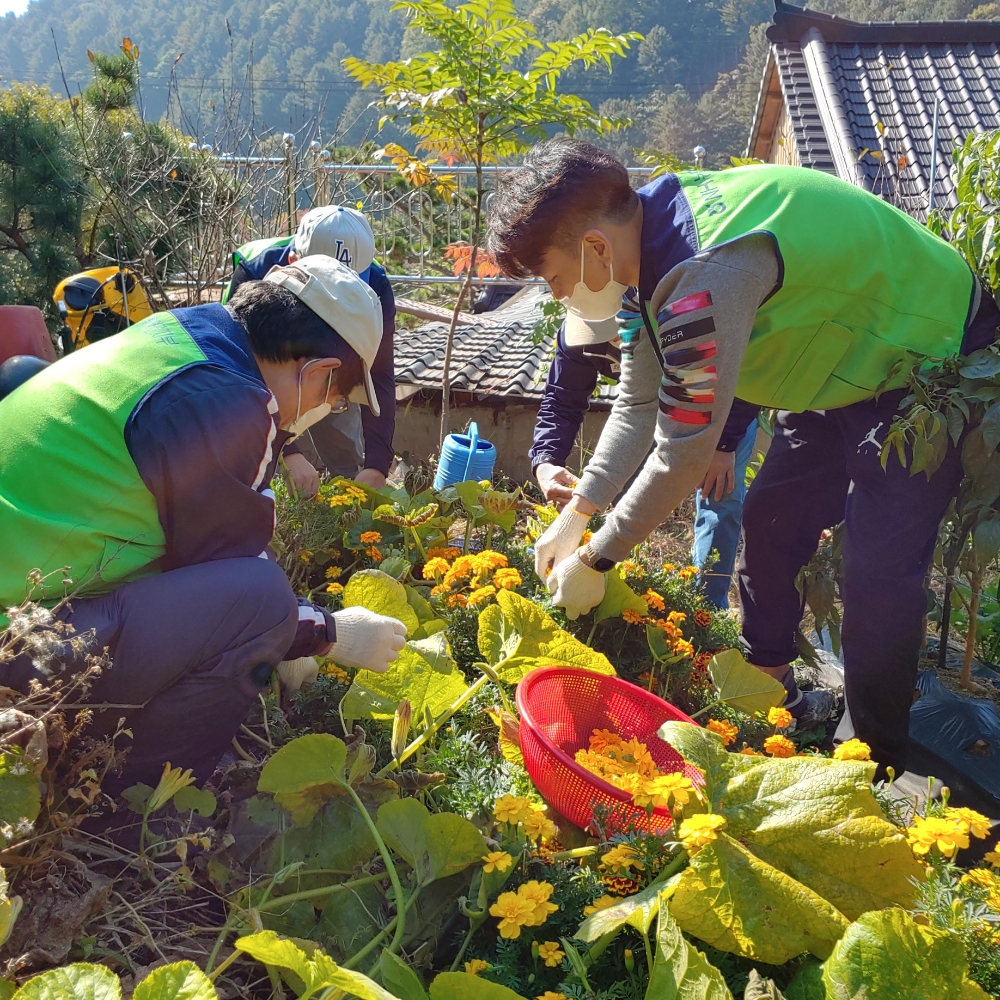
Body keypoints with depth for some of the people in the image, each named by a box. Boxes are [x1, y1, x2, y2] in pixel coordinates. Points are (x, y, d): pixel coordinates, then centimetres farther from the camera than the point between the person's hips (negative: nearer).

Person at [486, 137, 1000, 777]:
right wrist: (575, 516, 2)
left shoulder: (707, 274, -38)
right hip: (849, 364, 9)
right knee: (769, 522, 10)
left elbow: (683, 453, -32)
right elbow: (639, 405, 2)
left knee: (879, 570, -13)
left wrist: (594, 560, -18)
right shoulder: (653, 239, -7)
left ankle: (876, 762, 6)